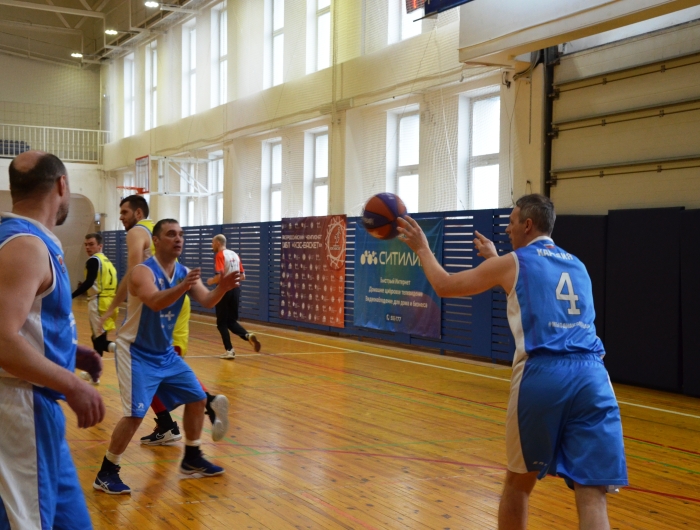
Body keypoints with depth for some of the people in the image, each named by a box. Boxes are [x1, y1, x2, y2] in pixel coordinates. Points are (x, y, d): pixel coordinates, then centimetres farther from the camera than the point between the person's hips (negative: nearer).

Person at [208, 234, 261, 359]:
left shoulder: (220, 255, -11)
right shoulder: (235, 255, 12)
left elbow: (219, 276, -22)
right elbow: (242, 276, 13)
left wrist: (211, 281, -3)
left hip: (225, 290, -7)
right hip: (235, 289, 7)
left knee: (221, 322, 5)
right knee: (231, 321, 16)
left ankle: (229, 350, 3)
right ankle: (248, 335, -9)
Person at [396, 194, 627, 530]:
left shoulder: (511, 263, 9)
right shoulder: (577, 265, 24)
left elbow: (444, 286, 18)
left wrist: (421, 248, 33)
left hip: (542, 376, -3)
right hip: (591, 376, 3)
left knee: (519, 480, 19)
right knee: (591, 495, -2)